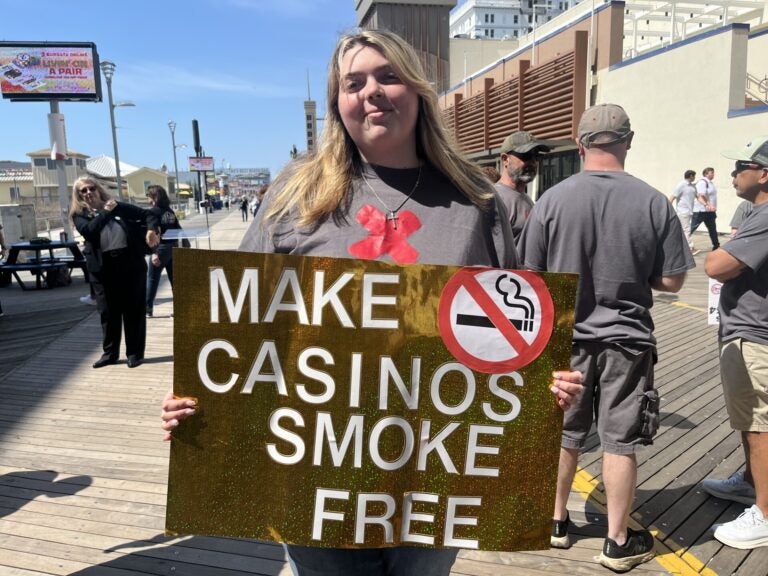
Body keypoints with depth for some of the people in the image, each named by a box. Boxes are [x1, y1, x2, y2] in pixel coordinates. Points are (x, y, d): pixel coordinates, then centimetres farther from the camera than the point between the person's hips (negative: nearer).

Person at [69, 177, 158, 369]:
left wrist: (151, 229, -7)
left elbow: (146, 214, 12)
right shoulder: (79, 215, 10)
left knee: (133, 309, 3)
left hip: (131, 261, 0)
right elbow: (88, 230, -11)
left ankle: (135, 352, 14)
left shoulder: (118, 206, 13)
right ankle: (110, 352, 22)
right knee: (108, 311, 7)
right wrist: (106, 212, -5)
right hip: (103, 266, 0)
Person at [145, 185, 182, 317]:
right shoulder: (170, 211, 10)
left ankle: (147, 309, 8)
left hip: (161, 248, -6)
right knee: (174, 278, 10)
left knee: (152, 278, 4)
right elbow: (178, 230, 10)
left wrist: (153, 252, -20)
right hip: (174, 247, 6)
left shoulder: (153, 211, -8)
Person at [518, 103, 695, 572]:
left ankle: (557, 521, 34)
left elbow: (531, 275, -5)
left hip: (566, 338, 1)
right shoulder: (654, 203, -10)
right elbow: (672, 281, -4)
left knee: (563, 434, 18)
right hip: (626, 339, 0)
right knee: (620, 442, 12)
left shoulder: (552, 200, -10)